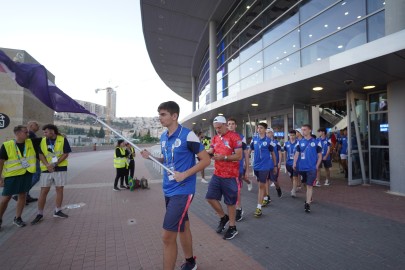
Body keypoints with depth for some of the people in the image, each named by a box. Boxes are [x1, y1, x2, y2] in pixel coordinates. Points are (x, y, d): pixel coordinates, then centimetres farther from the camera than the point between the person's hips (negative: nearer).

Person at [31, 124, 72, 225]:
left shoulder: (62, 139, -5)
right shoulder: (42, 141, 3)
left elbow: (66, 154, -7)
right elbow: (41, 155, 1)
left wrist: (55, 164, -16)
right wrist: (47, 165, -14)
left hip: (60, 168, -1)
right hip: (46, 169, 2)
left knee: (59, 189, 7)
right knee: (43, 191, 4)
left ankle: (57, 211, 21)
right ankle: (40, 214, 16)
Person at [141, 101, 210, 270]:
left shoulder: (188, 135, -16)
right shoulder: (163, 137, 7)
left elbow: (206, 160, -13)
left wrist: (184, 174, -20)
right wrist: (151, 157, 1)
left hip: (182, 191, -7)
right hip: (168, 190, 8)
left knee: (168, 236, -5)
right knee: (182, 228, 22)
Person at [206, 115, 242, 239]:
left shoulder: (234, 136, -12)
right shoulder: (215, 138, 9)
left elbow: (239, 156, -15)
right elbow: (210, 152, 4)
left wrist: (224, 157, -24)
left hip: (230, 176, -6)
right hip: (217, 174, 7)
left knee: (230, 202, 7)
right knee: (210, 197, 7)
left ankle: (232, 227, 27)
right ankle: (223, 217, 32)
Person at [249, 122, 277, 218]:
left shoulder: (268, 141, -6)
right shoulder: (254, 139, 2)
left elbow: (272, 153, 3)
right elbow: (250, 150, 10)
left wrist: (275, 166, 8)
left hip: (265, 166, -4)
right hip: (256, 165, 4)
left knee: (261, 186, -6)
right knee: (262, 184, 20)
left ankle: (259, 208, -2)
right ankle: (266, 198, 44)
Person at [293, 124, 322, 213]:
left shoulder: (316, 142, -1)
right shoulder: (300, 142, 6)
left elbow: (320, 155, 3)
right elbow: (297, 153, 5)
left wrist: (317, 166, -6)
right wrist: (294, 163, -8)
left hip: (312, 168, -3)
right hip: (302, 167, 3)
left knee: (309, 186, -4)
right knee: (306, 184, 18)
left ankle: (307, 204, 0)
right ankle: (309, 197, 40)